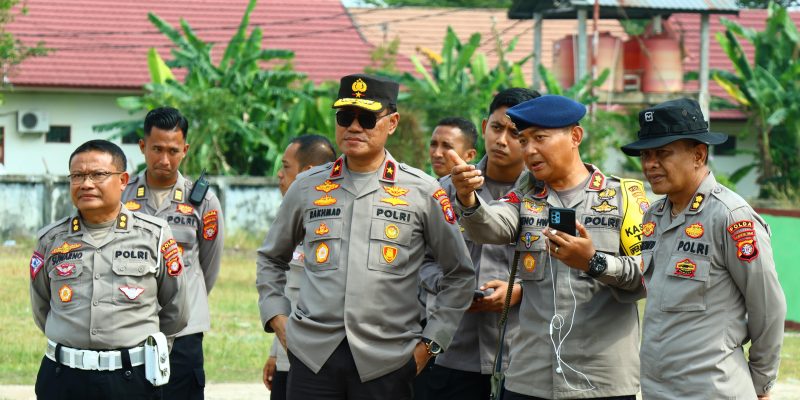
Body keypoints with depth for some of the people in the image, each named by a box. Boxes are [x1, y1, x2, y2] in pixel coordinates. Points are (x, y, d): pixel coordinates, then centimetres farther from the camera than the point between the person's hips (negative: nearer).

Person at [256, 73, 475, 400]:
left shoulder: (422, 191, 3)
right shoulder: (308, 187, 9)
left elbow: (460, 274, 9)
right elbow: (270, 259, 23)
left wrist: (429, 342, 3)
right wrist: (277, 317, 10)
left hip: (387, 361, -2)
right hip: (312, 355, 2)